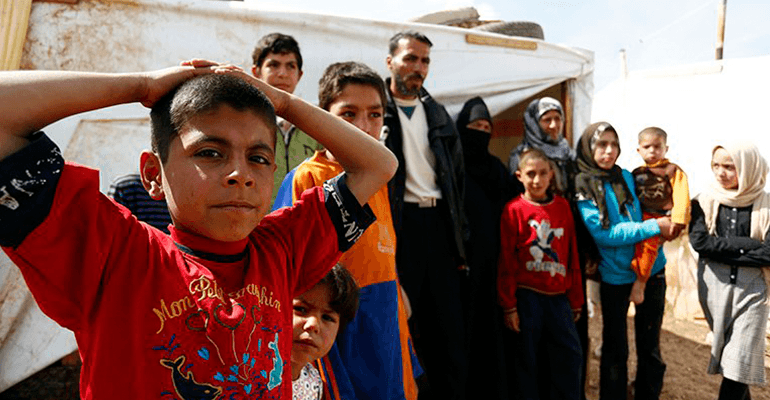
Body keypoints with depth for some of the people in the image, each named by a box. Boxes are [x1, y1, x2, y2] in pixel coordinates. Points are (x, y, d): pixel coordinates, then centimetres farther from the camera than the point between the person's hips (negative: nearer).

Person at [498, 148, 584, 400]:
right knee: (526, 358, 8)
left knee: (570, 355, 9)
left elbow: (572, 256, 9)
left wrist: (576, 299, 10)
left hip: (558, 296, 4)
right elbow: (506, 261, -6)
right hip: (526, 296, -3)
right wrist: (509, 306, -7)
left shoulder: (562, 206, 4)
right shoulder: (513, 210, -7)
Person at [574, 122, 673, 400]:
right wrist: (654, 226, -18)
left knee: (650, 345, 13)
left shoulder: (628, 178, 3)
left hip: (651, 270, 4)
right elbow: (603, 233, -18)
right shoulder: (583, 186, -10)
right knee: (615, 349, 9)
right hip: (614, 275, -4)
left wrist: (665, 224, -1)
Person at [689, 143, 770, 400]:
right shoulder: (704, 202, 1)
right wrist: (748, 246, -13)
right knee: (725, 355, 13)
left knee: (740, 361, -4)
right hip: (714, 288, 2)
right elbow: (699, 242, -12)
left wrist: (722, 246, -13)